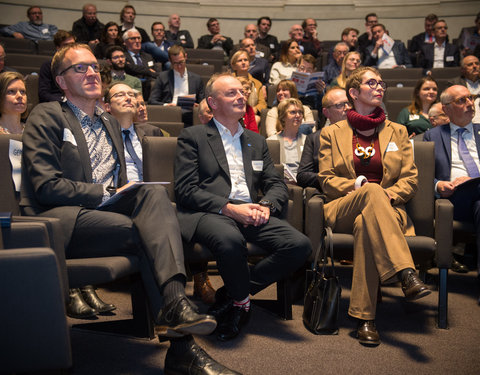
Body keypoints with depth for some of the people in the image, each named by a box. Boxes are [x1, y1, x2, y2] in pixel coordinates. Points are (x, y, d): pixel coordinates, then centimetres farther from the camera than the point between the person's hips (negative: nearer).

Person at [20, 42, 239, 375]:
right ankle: (180, 346, -27)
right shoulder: (47, 116, 3)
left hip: (106, 211, 6)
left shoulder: (110, 123, 26)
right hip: (60, 219, -5)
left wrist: (124, 191, 1)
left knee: (155, 192, -27)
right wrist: (106, 194, -11)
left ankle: (175, 304, -42)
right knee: (147, 231, -29)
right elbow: (45, 186, -9)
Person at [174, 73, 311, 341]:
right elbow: (186, 190, -2)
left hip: (251, 214, 5)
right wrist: (229, 208, -15)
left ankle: (231, 296, -5)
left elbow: (278, 185, 18)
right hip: (209, 213, -5)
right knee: (230, 239, -40)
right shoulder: (193, 137, 9)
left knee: (300, 245, -22)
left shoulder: (256, 141, 26)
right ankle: (241, 301, -7)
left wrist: (266, 206, -6)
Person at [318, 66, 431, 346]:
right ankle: (407, 275, -49)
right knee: (372, 191, -38)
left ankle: (365, 317, -39)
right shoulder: (332, 133, 16)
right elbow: (326, 179, 8)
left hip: (387, 209, 1)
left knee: (365, 224, -39)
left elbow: (410, 179, 12)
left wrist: (387, 195, -10)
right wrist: (357, 186, -11)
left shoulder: (397, 132, 20)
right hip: (343, 211, -1)